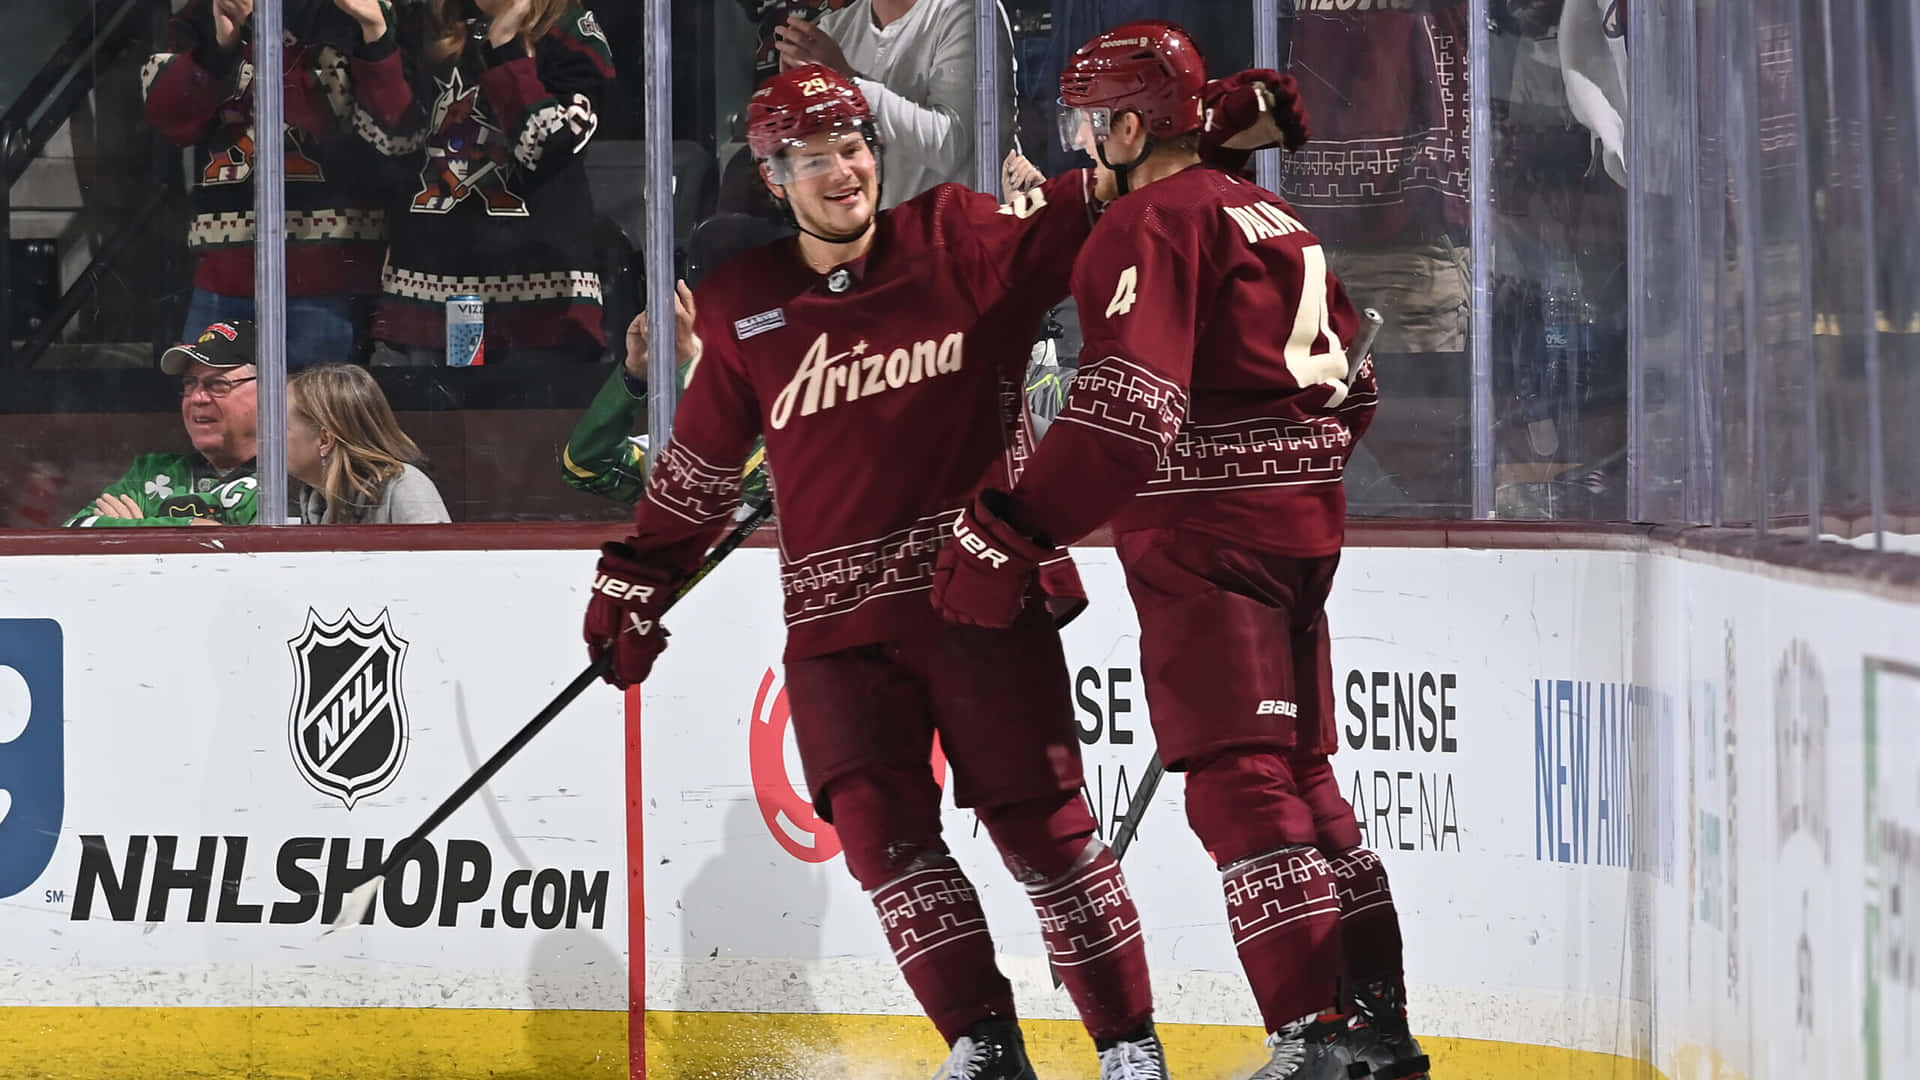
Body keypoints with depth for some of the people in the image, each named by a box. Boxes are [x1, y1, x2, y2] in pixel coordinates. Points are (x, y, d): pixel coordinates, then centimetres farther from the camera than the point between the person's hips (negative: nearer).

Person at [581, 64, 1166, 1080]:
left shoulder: (960, 243, 0)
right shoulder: (740, 310, 7)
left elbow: (1097, 208, -4)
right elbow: (698, 464, 17)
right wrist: (633, 587, 19)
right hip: (838, 613, 3)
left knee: (1041, 820, -3)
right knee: (878, 825, -9)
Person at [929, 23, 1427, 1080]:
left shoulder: (1152, 222, -11)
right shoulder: (1276, 221, 17)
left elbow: (1130, 408, -21)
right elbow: (1348, 387, 22)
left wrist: (1010, 532, -21)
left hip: (1203, 537, -9)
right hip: (1301, 532, 9)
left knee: (1238, 781, -11)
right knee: (1300, 774, 14)